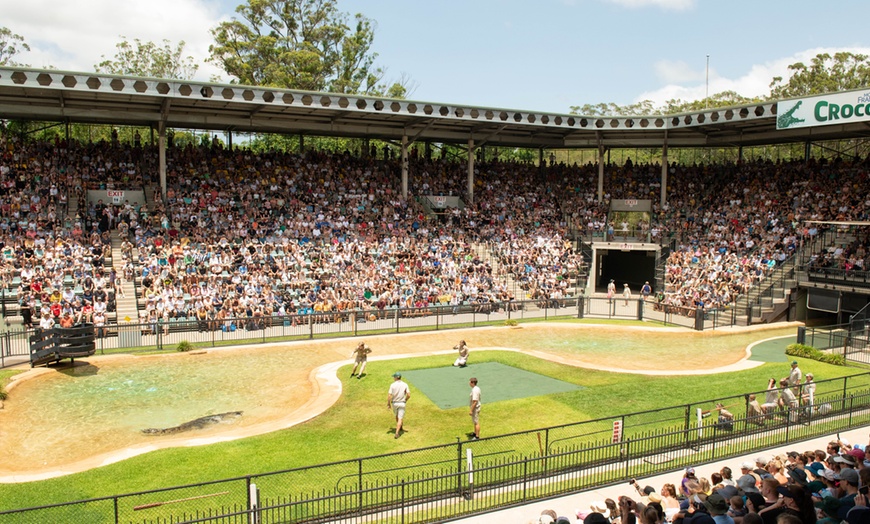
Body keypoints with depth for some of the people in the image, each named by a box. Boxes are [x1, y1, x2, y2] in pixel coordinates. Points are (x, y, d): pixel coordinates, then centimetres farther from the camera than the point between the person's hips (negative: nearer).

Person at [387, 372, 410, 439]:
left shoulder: (392, 385, -10)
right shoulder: (405, 385, -6)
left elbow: (389, 396, -13)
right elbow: (409, 395, -8)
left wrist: (388, 404, -1)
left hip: (394, 403, 1)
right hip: (402, 403, -1)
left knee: (397, 415, 27)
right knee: (400, 419, 1)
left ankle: (399, 428, 43)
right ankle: (397, 433, -12)